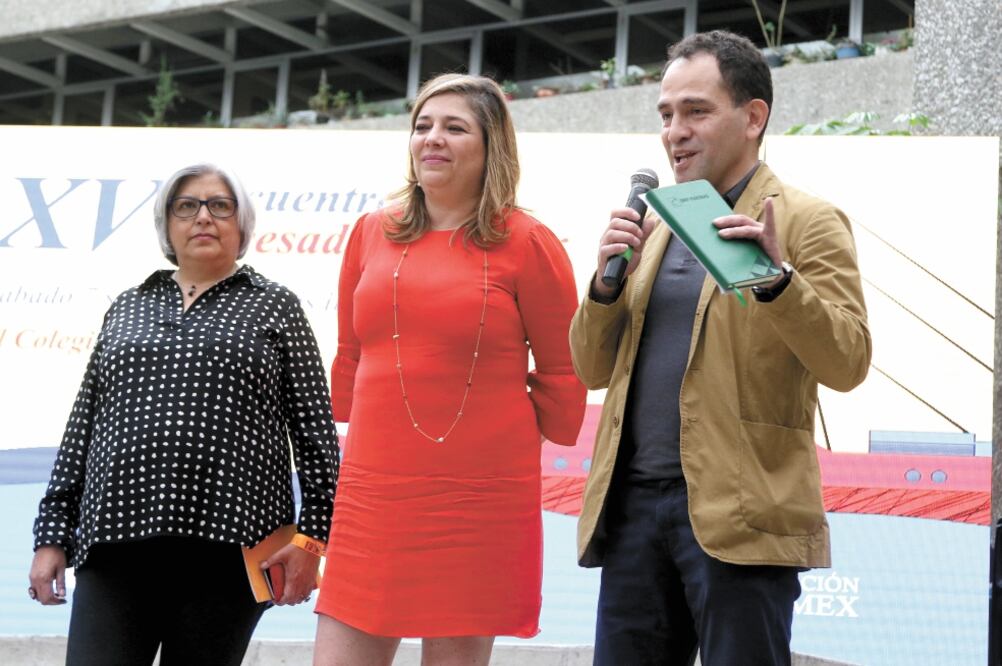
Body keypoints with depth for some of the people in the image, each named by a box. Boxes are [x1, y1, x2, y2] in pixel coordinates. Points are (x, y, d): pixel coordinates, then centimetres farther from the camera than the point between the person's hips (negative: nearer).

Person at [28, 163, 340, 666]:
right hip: (117, 542, 3)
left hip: (227, 543, -2)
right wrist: (52, 535, 12)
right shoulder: (126, 310, 19)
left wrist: (311, 534, -5)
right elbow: (82, 427, 18)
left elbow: (314, 427, 4)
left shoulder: (275, 307, 10)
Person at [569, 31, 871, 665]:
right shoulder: (652, 228, 18)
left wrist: (776, 276, -24)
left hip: (736, 511, -6)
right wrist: (607, 280, -2)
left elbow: (848, 363, -9)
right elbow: (594, 370, 16)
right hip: (634, 503, 6)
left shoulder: (807, 221, 0)